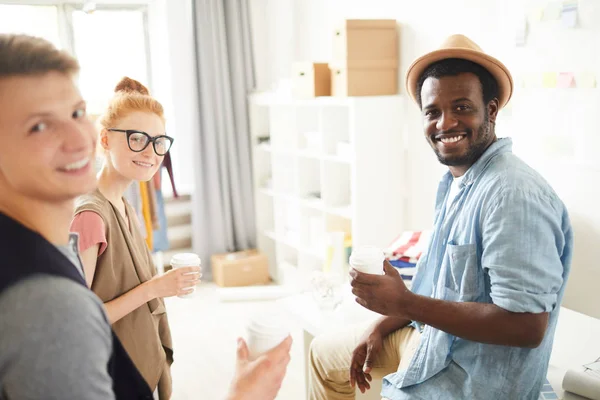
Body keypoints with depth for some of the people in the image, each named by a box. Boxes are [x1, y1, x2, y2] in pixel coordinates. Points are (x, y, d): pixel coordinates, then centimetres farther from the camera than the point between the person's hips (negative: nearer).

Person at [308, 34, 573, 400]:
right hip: (432, 338, 9)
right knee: (325, 353, 19)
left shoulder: (513, 194, -27)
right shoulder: (455, 182, 4)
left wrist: (405, 303, -27)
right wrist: (382, 326, 4)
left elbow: (528, 326, -30)